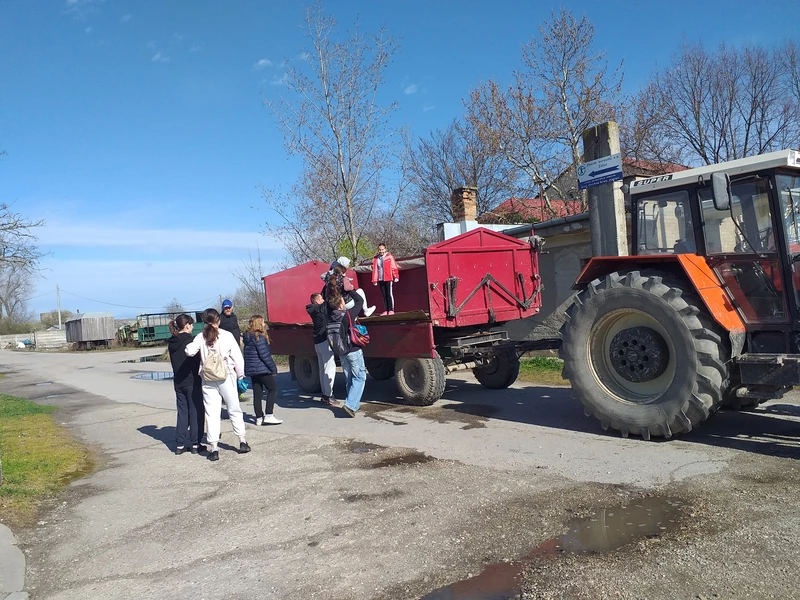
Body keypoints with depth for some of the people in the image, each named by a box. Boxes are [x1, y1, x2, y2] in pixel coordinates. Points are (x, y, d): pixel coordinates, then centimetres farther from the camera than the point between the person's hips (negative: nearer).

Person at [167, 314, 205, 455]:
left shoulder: (171, 343, 6)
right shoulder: (190, 340, -14)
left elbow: (175, 361, 12)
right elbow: (197, 359, -15)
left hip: (178, 382, 6)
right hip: (193, 381, -6)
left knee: (182, 412, 13)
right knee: (196, 413, 3)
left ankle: (180, 445, 14)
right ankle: (195, 444, 7)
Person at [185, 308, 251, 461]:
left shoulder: (200, 337, -1)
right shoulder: (226, 335, -5)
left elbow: (189, 351, -15)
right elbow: (237, 356, -5)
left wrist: (191, 345, 9)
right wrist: (240, 374, 7)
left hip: (207, 380, 1)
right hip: (226, 377, -1)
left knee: (211, 413, 5)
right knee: (234, 410, 12)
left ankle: (214, 449, 4)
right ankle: (243, 442, 17)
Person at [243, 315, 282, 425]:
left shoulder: (248, 337, 13)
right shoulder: (259, 337, -15)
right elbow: (265, 355, -17)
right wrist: (274, 368, -9)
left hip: (251, 369, 9)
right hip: (262, 369, -8)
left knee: (257, 393, 10)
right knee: (273, 389, 0)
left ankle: (259, 418, 13)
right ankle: (269, 415, -7)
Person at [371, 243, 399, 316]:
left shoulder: (389, 256, -1)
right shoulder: (375, 258, 8)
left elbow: (394, 267, -3)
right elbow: (374, 270, 10)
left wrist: (396, 276, -8)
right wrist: (374, 280, 8)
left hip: (388, 278, -4)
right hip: (380, 279, 4)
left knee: (389, 294, -3)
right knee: (384, 295, 7)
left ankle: (391, 310, 1)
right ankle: (385, 310, 10)